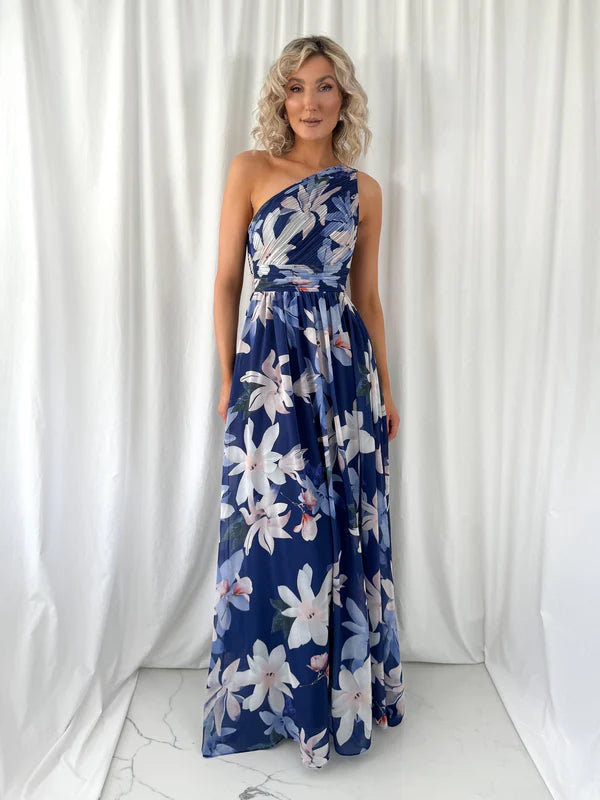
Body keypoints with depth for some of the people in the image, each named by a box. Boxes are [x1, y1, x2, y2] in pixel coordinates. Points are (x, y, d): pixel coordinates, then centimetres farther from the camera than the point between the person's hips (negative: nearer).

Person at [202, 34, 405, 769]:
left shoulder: (363, 190, 10)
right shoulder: (250, 170, 2)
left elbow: (368, 296, 12)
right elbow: (226, 279, 2)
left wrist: (384, 389, 12)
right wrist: (228, 377, -1)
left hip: (345, 364, 3)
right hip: (271, 363, -2)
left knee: (346, 524, 8)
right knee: (276, 528, 2)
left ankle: (346, 686, 31)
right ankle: (269, 696, 26)